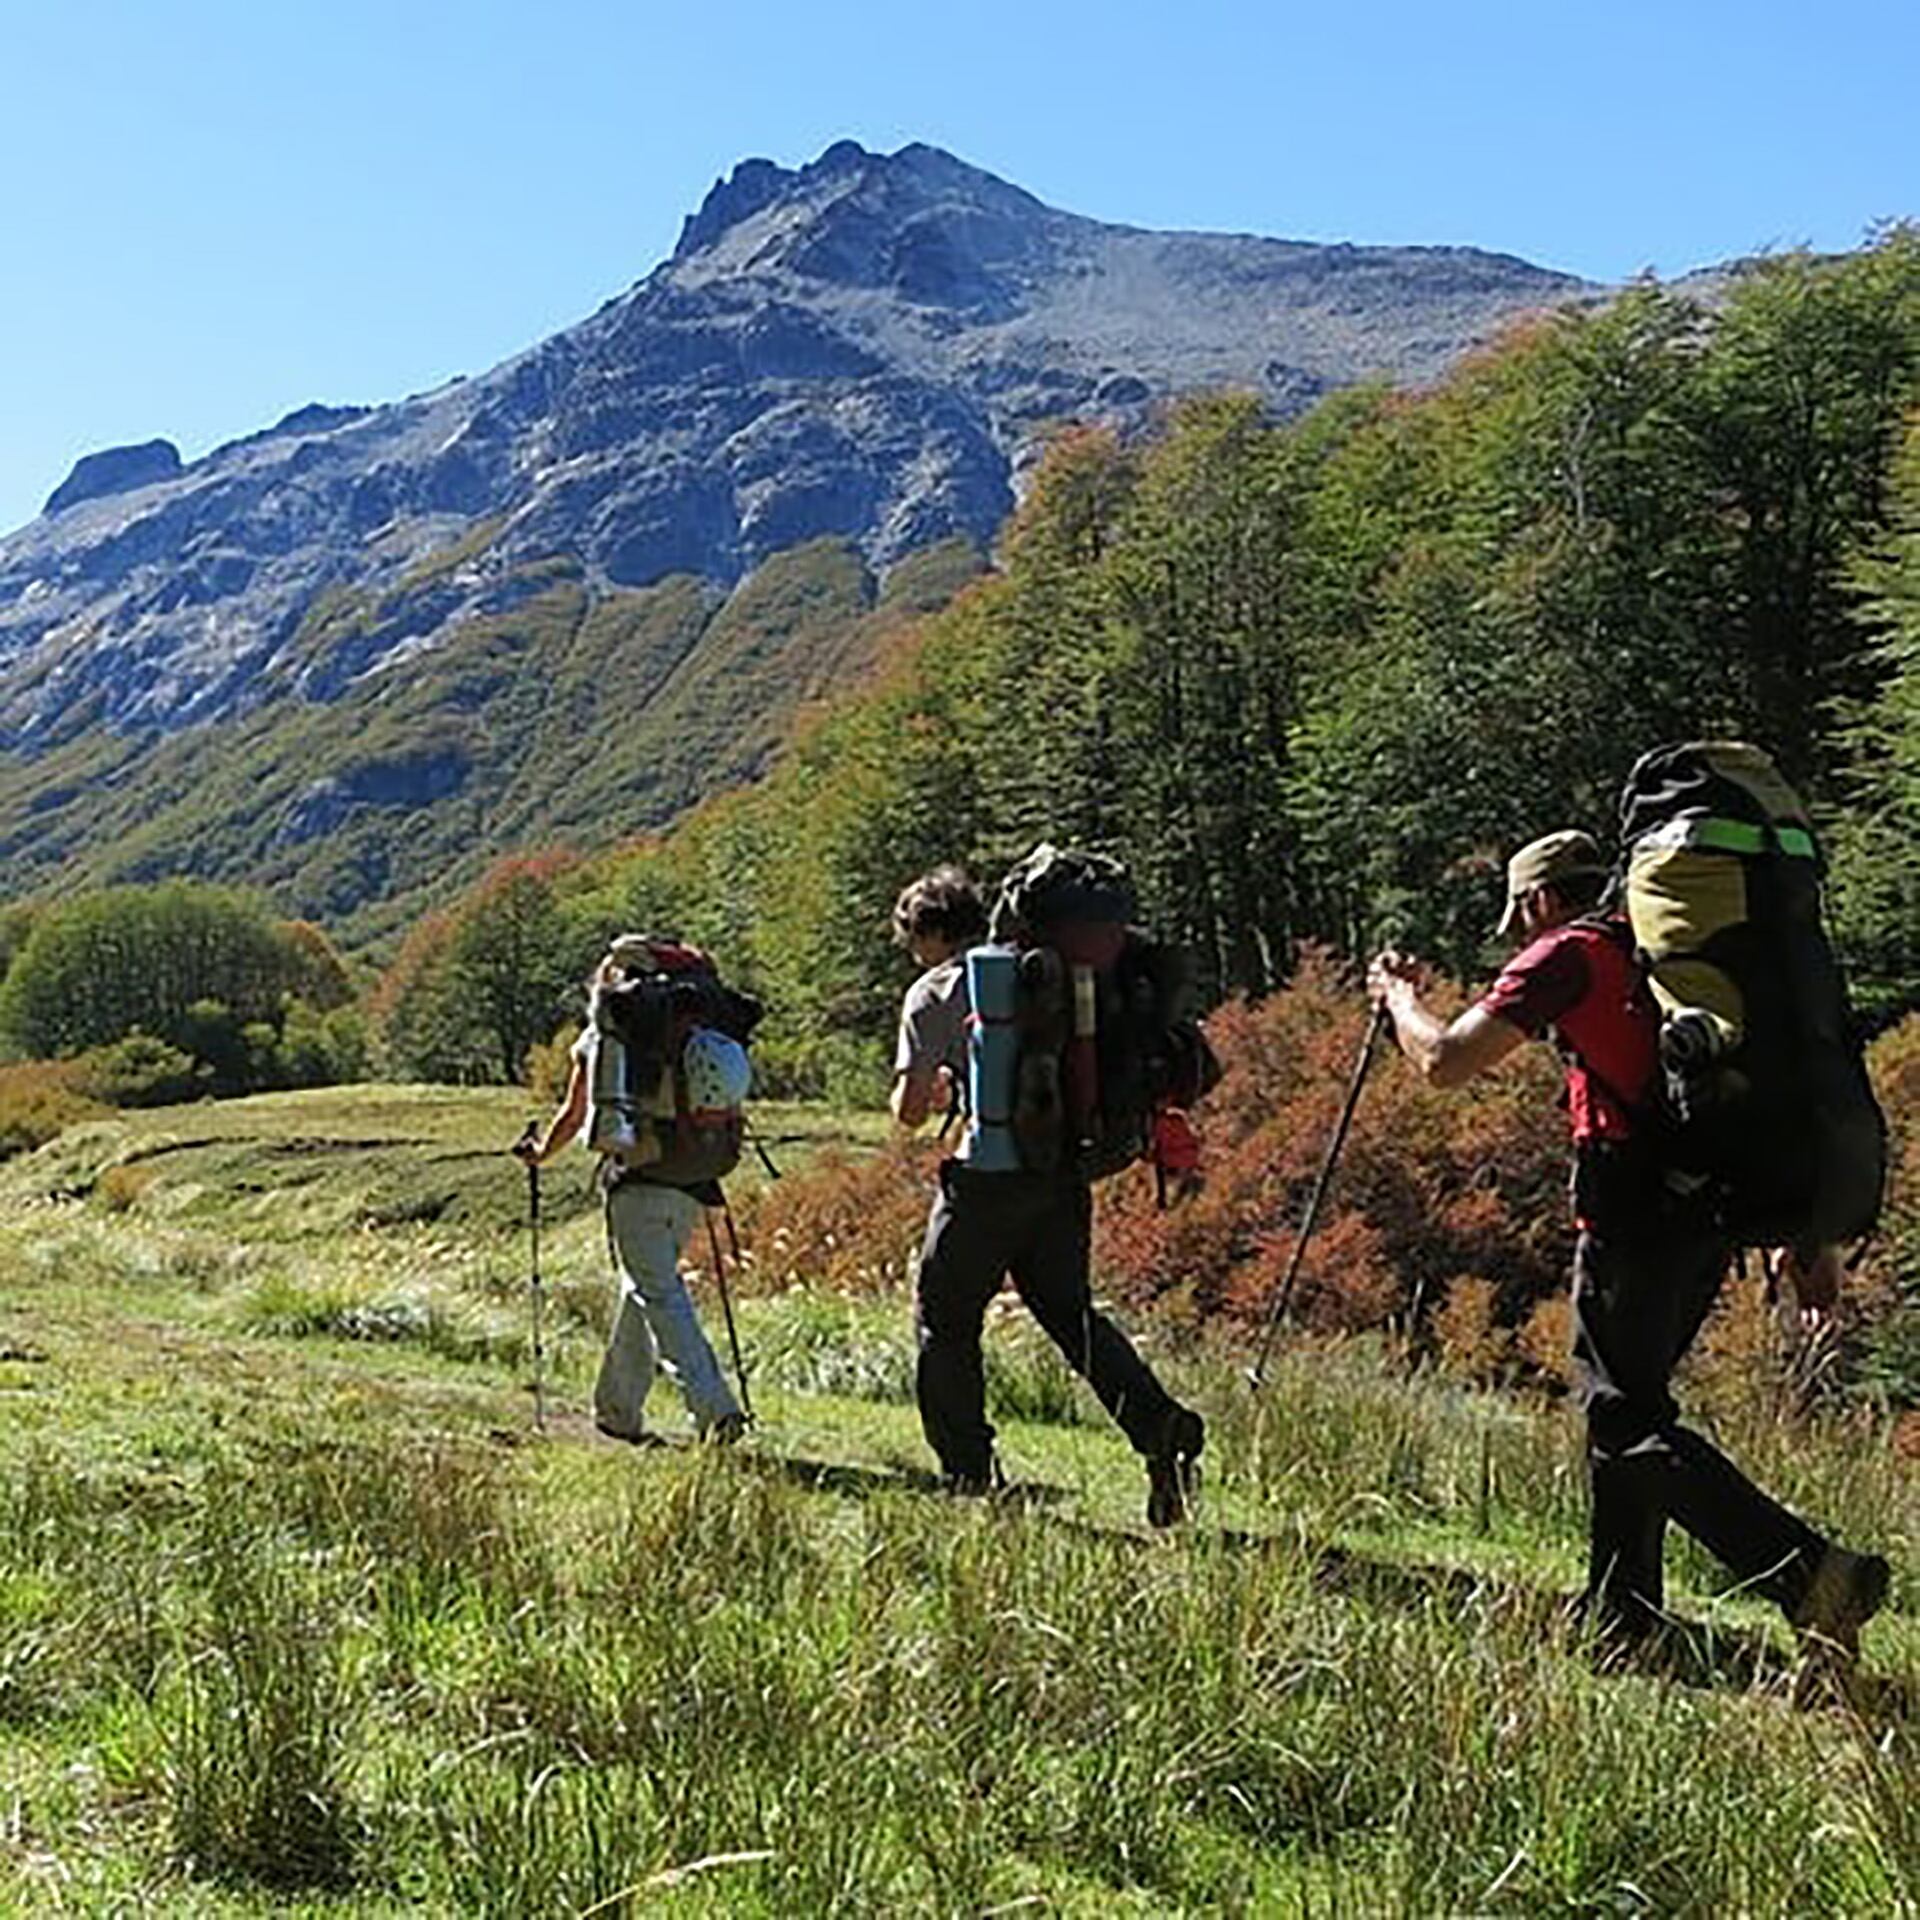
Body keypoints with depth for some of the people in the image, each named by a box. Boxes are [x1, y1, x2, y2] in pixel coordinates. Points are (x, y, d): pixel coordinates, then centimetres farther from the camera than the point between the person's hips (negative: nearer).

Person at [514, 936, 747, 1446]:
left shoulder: (599, 1037, 2)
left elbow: (575, 1114, 8)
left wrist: (542, 1152, 26)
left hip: (634, 1180, -5)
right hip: (687, 1182, 5)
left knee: (660, 1295, -7)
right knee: (644, 1290, 18)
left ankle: (714, 1406, -21)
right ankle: (618, 1410, 28)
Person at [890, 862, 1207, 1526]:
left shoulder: (934, 993, -2)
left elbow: (909, 1110, -6)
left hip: (989, 1177, -5)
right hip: (1064, 1169, 6)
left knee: (944, 1320, 10)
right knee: (1069, 1310, 14)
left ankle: (968, 1472, 11)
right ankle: (1161, 1426, -4)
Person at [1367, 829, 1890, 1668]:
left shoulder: (1567, 954, -1)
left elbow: (1445, 1062, -6)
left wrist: (1398, 994, 15)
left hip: (1637, 1209, -9)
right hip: (1712, 1205, 9)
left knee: (1627, 1418, -8)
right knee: (1622, 1401, 18)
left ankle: (1810, 1573, -21)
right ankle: (1621, 1616, 22)